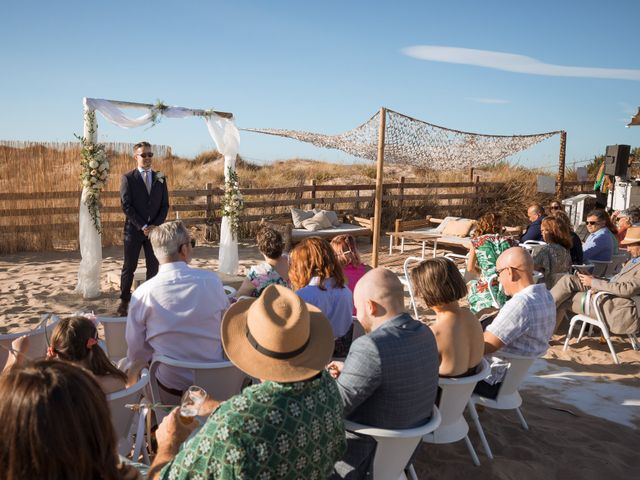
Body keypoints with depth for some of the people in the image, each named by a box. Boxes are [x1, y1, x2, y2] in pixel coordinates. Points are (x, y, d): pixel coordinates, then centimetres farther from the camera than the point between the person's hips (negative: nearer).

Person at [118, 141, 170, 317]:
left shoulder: (160, 179, 9)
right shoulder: (128, 178, -2)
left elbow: (165, 205, 7)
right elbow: (126, 206, -8)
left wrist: (155, 225, -7)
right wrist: (142, 226, -14)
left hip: (155, 229, 3)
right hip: (134, 230, -3)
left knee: (153, 267, 6)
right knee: (129, 267, 3)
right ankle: (124, 301, 14)